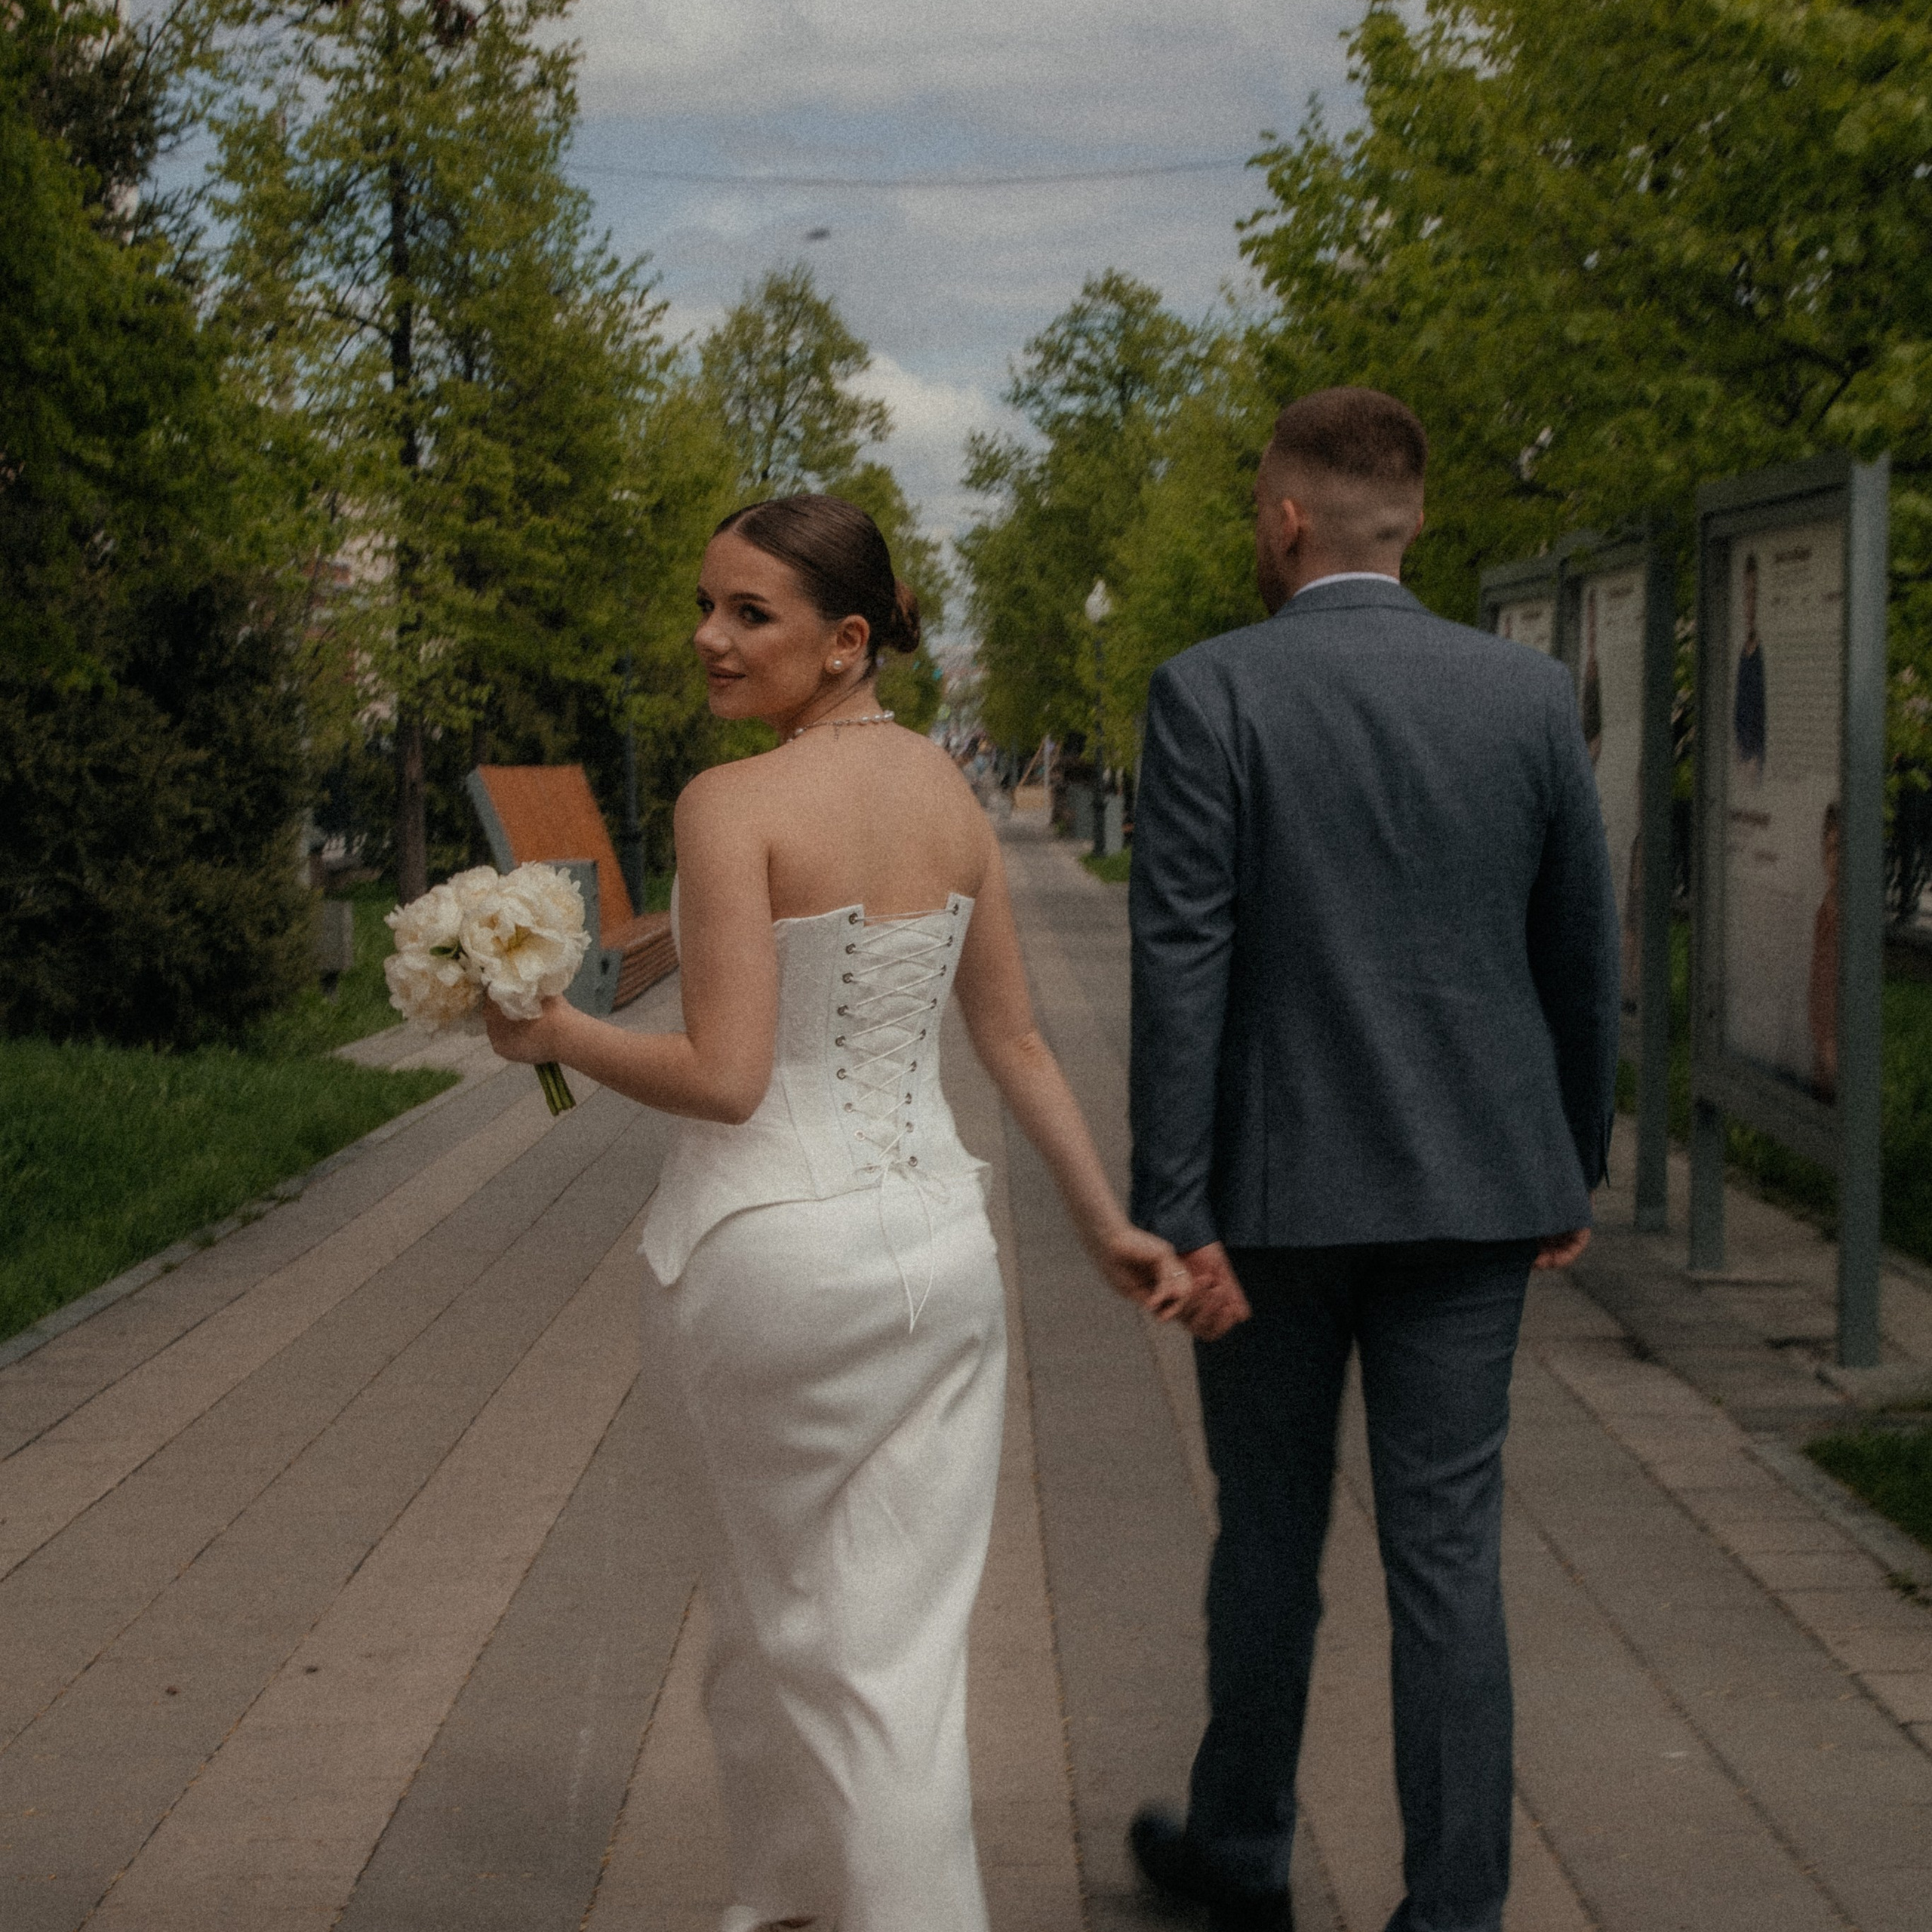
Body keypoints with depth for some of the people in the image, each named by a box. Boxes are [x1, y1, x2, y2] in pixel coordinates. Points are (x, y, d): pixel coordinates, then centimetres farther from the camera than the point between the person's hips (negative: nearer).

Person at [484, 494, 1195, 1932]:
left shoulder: (733, 806, -15)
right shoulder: (953, 796, 5)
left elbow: (726, 1076, -19)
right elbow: (1017, 1042, 10)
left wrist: (552, 1033, -5)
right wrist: (1109, 1224, 16)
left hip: (776, 1250, -5)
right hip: (938, 1242, 5)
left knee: (785, 1624, 14)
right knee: (910, 1649, 9)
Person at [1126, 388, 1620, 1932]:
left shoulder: (1210, 694, -9)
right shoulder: (1530, 692, 1)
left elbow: (1180, 971, -13)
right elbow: (1583, 953, 6)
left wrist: (1175, 1215, -11)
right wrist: (1575, 1170, 17)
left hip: (1277, 1192, -1)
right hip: (1469, 1188, 2)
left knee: (1269, 1531, 15)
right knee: (1448, 1554, 5)